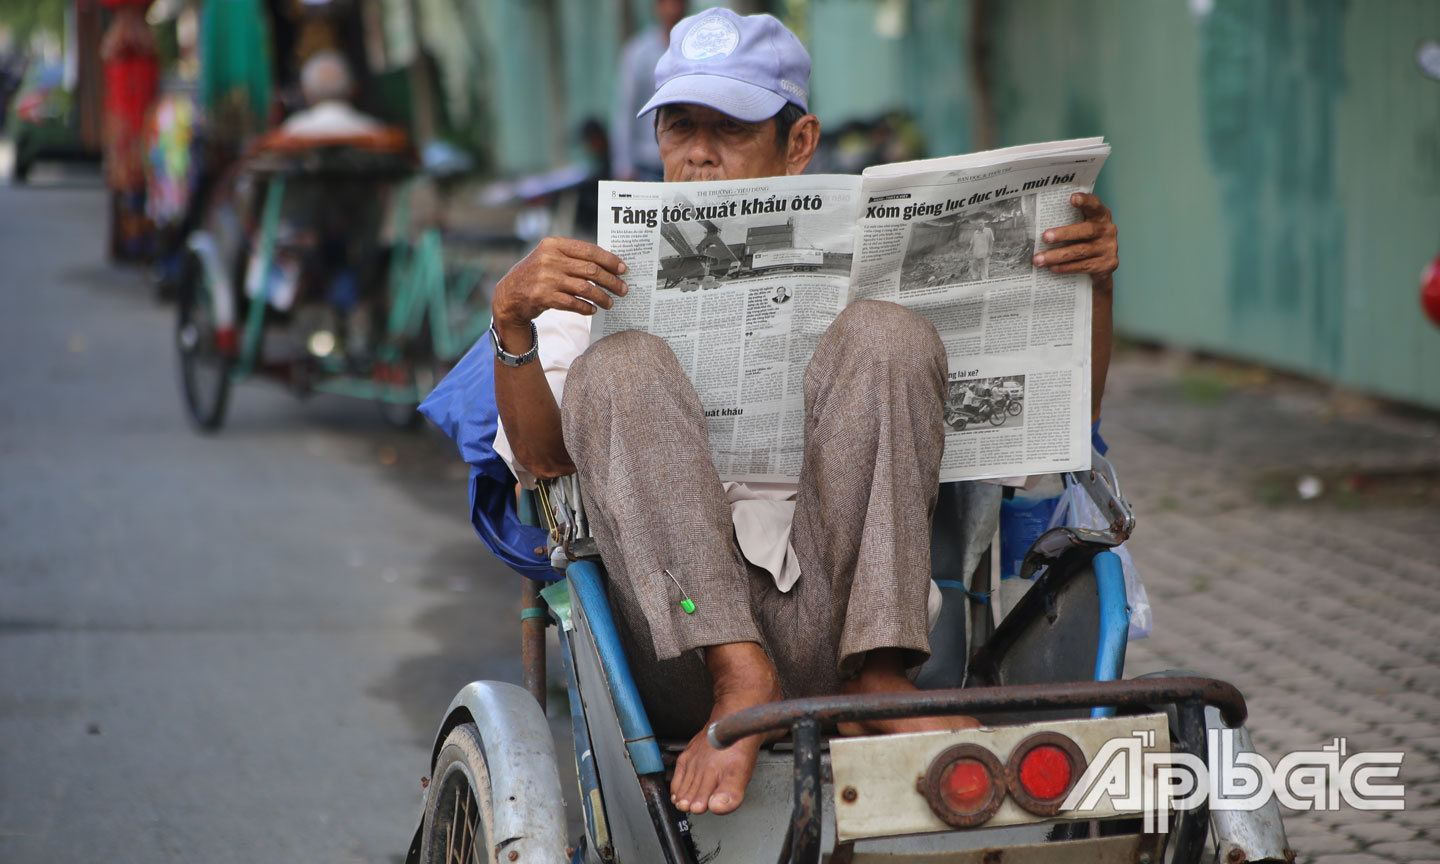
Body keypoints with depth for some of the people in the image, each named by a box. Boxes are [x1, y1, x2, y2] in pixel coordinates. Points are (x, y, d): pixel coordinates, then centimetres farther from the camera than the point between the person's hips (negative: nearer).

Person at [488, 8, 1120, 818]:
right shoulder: (606, 282, 22)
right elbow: (543, 455, 4)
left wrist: (1091, 283, 4)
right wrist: (511, 321, -14)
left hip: (835, 614, 1)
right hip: (685, 626, -1)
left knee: (889, 335, -15)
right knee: (619, 366, -20)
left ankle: (877, 681, -26)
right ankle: (738, 677, -34)